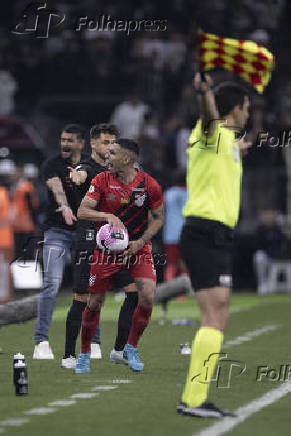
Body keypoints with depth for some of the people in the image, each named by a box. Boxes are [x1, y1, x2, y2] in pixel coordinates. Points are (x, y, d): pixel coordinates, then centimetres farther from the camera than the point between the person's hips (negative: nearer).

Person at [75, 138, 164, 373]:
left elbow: (158, 218, 2)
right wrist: (109, 217, -30)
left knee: (148, 297, -17)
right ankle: (84, 354, 21)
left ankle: (131, 348, 5)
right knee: (94, 302, 1)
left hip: (138, 248, 0)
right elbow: (82, 211, -13)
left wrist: (140, 242, -12)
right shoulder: (102, 180, -7)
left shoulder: (149, 185, -8)